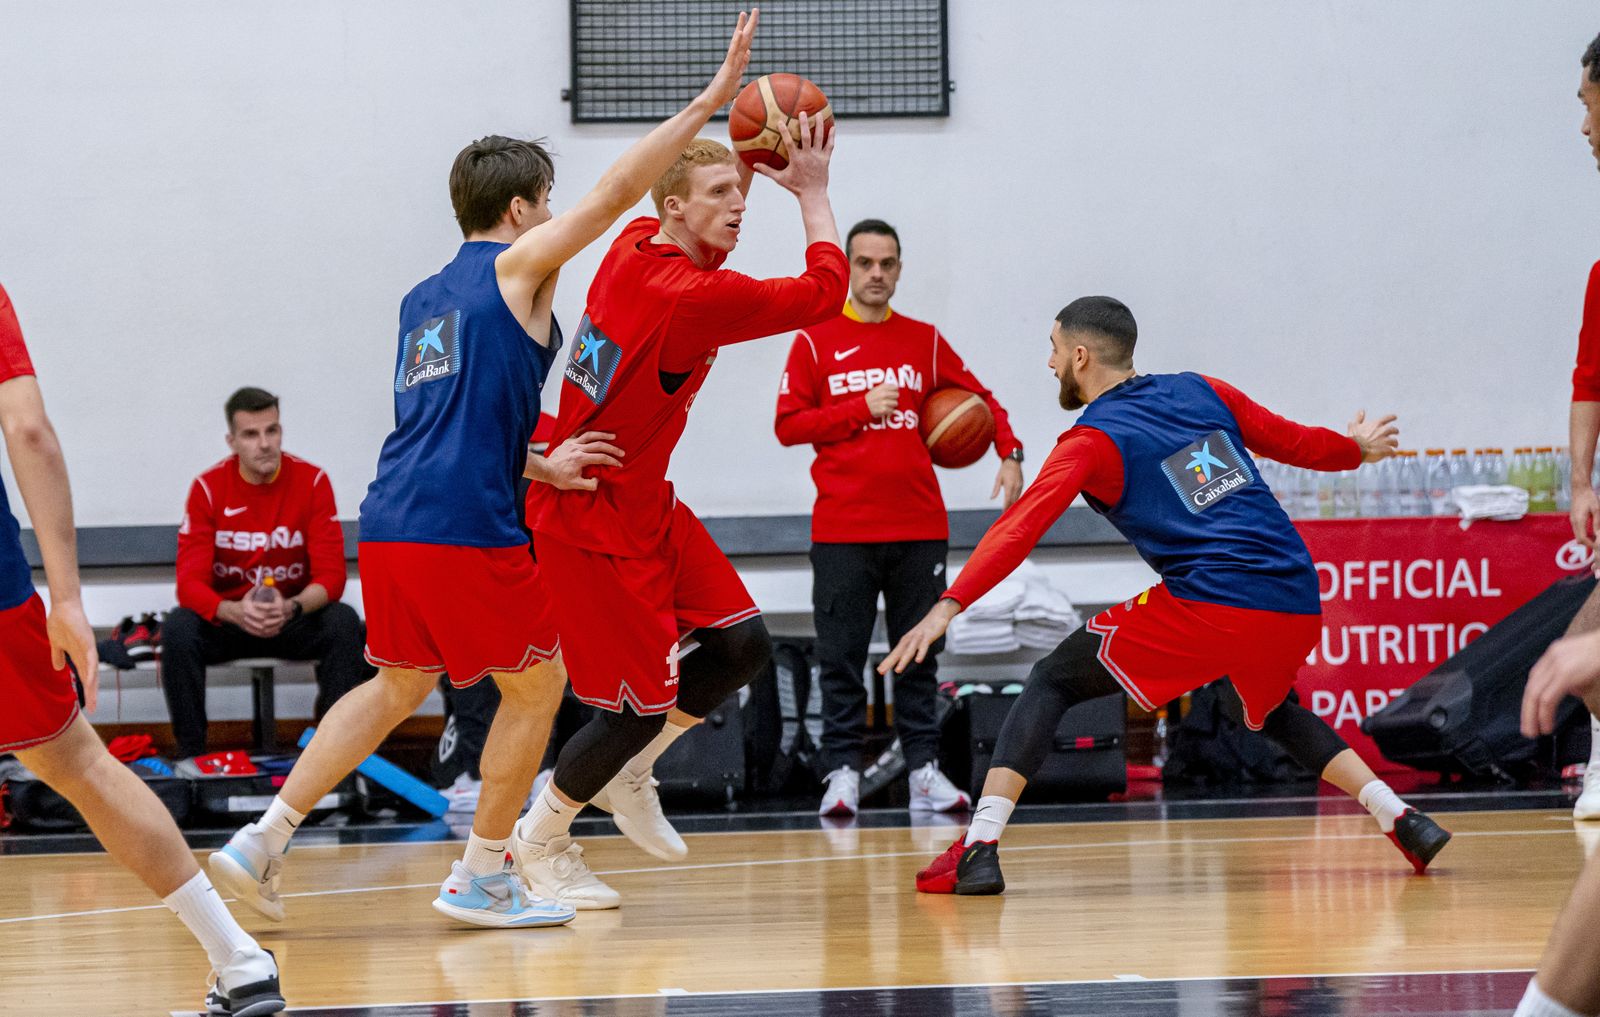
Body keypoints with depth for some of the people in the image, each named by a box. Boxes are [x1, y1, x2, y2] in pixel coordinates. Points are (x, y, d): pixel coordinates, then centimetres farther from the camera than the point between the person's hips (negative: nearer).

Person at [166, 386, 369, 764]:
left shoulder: (311, 481, -10)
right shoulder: (208, 487, -11)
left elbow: (331, 576, -14)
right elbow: (190, 582, -16)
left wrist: (291, 608, -36)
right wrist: (235, 612, -37)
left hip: (294, 619, 0)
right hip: (227, 618, 0)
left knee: (344, 623, -30)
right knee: (178, 629, -30)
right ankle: (190, 755, -18)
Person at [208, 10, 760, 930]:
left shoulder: (426, 299, 22)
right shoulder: (518, 264, 0)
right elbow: (619, 190, -4)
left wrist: (541, 466, 18)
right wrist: (711, 101, 0)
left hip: (393, 523, 8)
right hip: (466, 530, -8)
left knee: (400, 687, 21)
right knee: (536, 684, 9)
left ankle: (265, 841, 12)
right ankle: (481, 877, 11)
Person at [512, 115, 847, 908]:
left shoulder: (638, 246, 0)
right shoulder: (692, 298, -26)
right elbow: (825, 291, -15)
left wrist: (752, 159, 11)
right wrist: (813, 192, -4)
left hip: (644, 506, 9)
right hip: (593, 522, -9)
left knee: (741, 645, 6)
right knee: (642, 702, -1)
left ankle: (628, 771, 25)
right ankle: (540, 841, 19)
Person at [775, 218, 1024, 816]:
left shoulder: (924, 341, 11)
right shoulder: (816, 341, 4)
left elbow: (980, 398, 16)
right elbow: (788, 425, -2)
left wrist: (1009, 453, 0)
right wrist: (862, 409, -11)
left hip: (919, 526, 2)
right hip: (842, 530, -2)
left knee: (918, 654, 4)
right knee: (842, 659, -3)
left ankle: (923, 768, 7)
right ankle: (843, 772, 0)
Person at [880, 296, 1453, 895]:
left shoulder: (1092, 441, 2)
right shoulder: (1202, 392, 17)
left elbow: (1020, 530, -11)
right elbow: (1292, 441, 28)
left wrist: (948, 607, -17)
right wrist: (1358, 448, 49)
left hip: (1210, 608, -6)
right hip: (1298, 608, 6)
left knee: (1052, 683, 7)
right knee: (1264, 710, 36)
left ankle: (979, 851, -7)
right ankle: (1402, 820, 24)